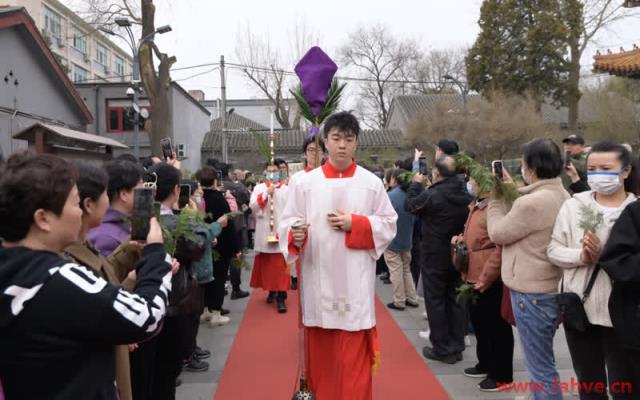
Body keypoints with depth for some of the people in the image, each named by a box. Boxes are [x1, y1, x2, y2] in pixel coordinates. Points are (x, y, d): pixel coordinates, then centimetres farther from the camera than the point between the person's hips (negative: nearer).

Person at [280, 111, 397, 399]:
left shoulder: (372, 183, 2)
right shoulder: (305, 182, 2)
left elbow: (389, 225, 4)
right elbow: (287, 223, 2)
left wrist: (355, 224, -10)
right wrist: (296, 234, -20)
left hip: (355, 281, -1)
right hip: (317, 279, 1)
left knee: (354, 357, 1)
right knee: (320, 351, 12)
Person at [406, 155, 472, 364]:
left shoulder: (432, 195, -20)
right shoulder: (465, 195, -2)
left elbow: (411, 205, -3)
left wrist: (416, 184, 10)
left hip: (435, 257, -6)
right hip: (458, 256, 6)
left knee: (436, 301, 5)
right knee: (456, 300, 14)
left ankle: (442, 349, 9)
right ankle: (457, 347, 21)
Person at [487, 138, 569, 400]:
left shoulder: (532, 202, -23)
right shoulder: (562, 196, 6)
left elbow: (497, 233, -11)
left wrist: (496, 196, -1)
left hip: (532, 293, -10)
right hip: (552, 288, 10)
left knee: (541, 367, 1)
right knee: (542, 360, 23)